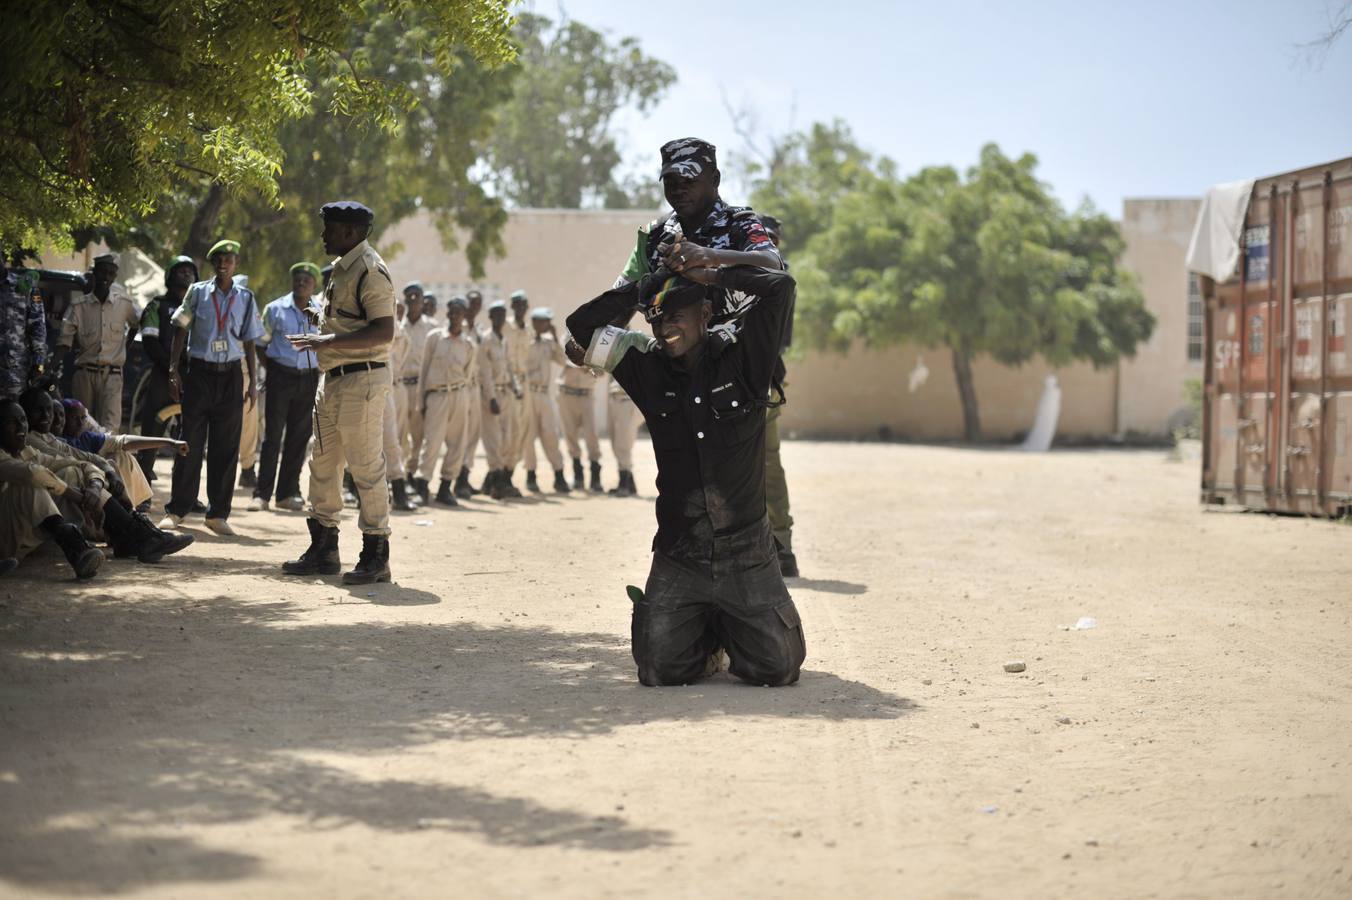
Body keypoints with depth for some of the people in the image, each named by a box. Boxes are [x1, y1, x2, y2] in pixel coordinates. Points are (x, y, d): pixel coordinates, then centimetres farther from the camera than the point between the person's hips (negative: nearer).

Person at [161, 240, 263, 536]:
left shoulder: (245, 298, 8)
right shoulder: (197, 293, 4)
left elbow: (249, 343, 11)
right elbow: (181, 332, 7)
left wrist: (253, 384, 6)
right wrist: (173, 370, -1)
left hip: (231, 375, 2)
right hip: (199, 372, -1)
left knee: (226, 448, 2)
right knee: (190, 444, -2)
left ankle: (218, 513, 8)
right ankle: (176, 510, 4)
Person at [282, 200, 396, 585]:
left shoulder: (370, 271, -14)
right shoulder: (342, 268, 17)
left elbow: (384, 332, -23)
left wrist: (329, 340, -25)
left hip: (361, 380, -10)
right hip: (334, 379, 10)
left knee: (366, 467, -7)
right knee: (322, 463, 13)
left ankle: (376, 556, -1)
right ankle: (323, 549, 22)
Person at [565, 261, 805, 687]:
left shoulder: (741, 360, -4)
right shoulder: (650, 370, 3)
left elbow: (779, 286, -14)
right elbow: (581, 325, -2)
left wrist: (706, 275, -5)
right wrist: (653, 282, -3)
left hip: (745, 553, -2)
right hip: (678, 554, 2)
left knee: (777, 668, -8)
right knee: (659, 671, -9)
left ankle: (732, 631, 26)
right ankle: (707, 636, 24)